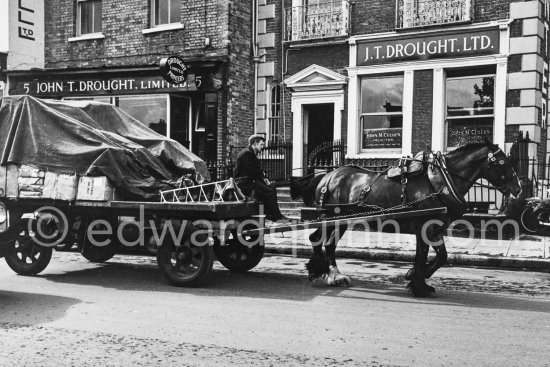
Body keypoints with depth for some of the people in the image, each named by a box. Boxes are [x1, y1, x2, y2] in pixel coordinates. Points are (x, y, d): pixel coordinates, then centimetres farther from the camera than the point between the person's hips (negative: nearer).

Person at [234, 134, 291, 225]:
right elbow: (252, 171, -21)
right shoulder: (246, 153, -14)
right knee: (269, 191, -20)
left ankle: (269, 214, 0)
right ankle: (277, 217, -15)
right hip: (244, 184, -11)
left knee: (271, 188, 3)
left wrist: (264, 178, 2)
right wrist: (263, 178, -9)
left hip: (250, 181, 11)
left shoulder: (252, 154, 19)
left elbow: (258, 170, 19)